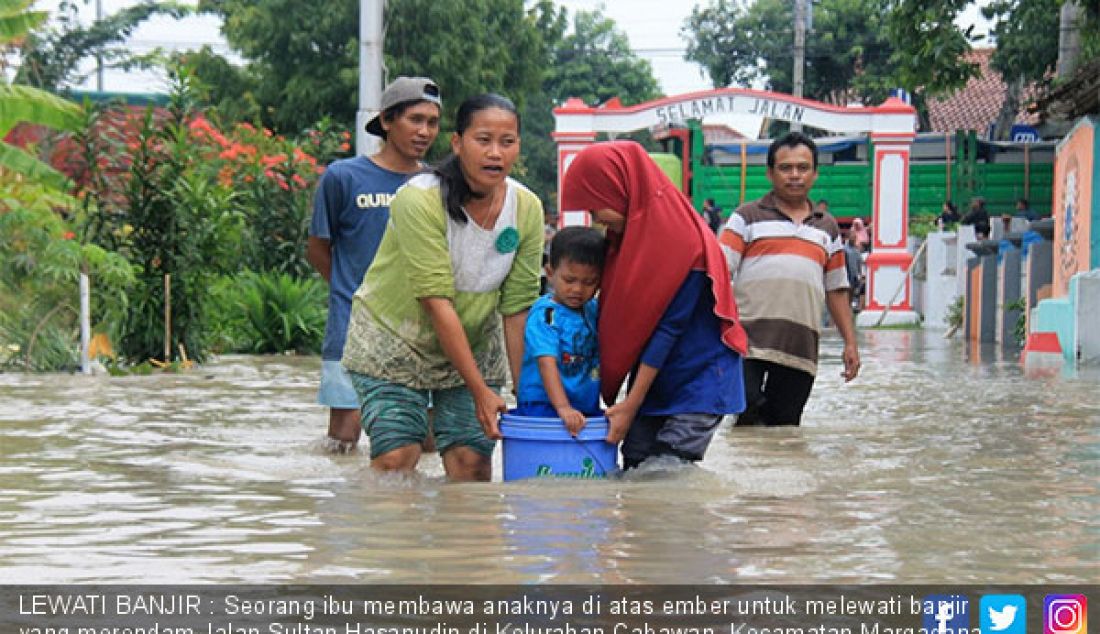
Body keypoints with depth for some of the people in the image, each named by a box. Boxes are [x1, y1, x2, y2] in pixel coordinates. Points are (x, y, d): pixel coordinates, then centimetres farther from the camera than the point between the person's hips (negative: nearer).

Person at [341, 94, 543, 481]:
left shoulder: (527, 209, -11)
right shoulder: (419, 199, -26)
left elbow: (518, 307, -7)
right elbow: (436, 301, -28)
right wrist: (480, 390, -30)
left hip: (473, 345, 4)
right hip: (393, 341, -4)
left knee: (472, 460, -7)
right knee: (396, 458, -13)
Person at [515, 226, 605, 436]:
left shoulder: (593, 310, 10)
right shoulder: (544, 314, -11)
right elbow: (547, 363, -21)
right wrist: (563, 408, -31)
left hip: (587, 407, 7)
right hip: (542, 405, -7)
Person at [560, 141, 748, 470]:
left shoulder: (681, 240, -20)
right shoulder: (626, 235, 6)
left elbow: (668, 329, -20)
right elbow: (617, 313, 11)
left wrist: (631, 404, -18)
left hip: (698, 381, -8)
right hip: (653, 381, 8)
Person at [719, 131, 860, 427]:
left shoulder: (827, 228, 22)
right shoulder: (747, 217, 9)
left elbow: (836, 291, 23)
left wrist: (850, 342, 16)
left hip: (801, 347, 4)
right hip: (748, 339, -4)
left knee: (785, 426, 3)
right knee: (745, 414, -18)